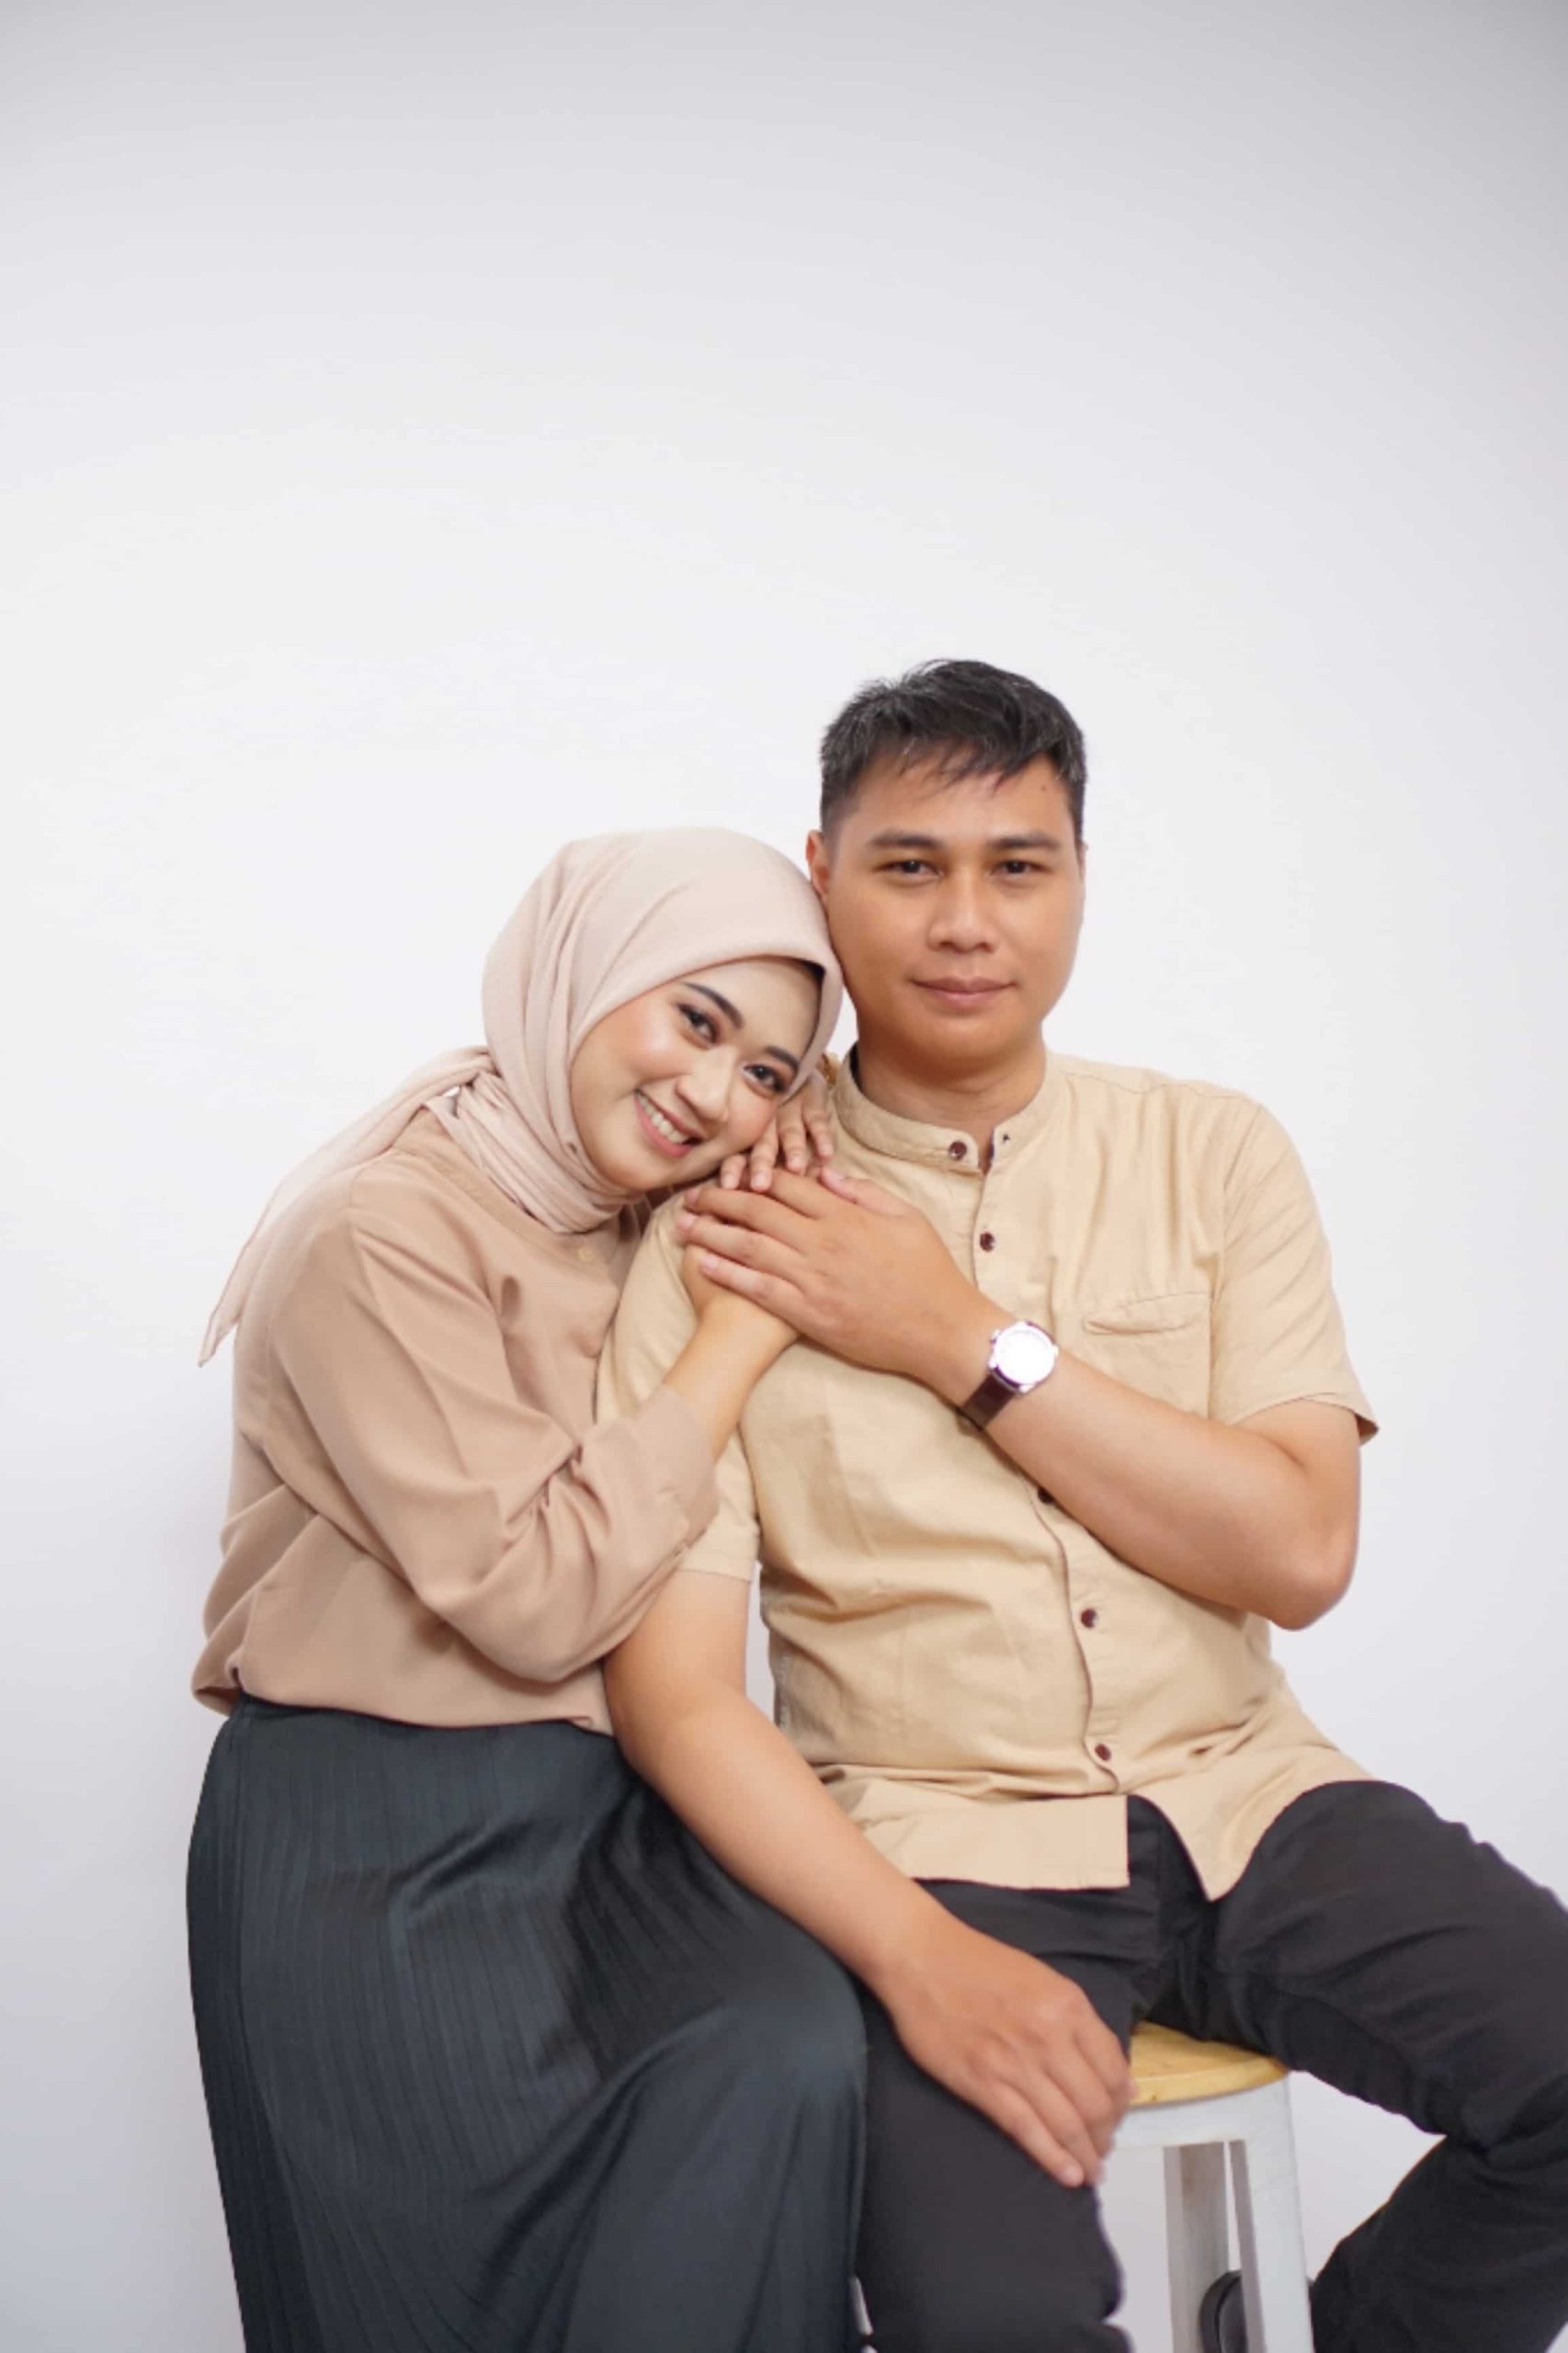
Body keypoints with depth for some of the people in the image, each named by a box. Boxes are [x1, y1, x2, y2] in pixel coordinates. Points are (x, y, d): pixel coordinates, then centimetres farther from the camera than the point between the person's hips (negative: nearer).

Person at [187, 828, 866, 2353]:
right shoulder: (388, 1231, -16)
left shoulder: (666, 1223, 9)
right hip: (376, 1846, -5)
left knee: (787, 2052, -22)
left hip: (599, 1811, 6)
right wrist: (738, 1330, -16)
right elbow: (538, 1602, -20)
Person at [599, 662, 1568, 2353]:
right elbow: (670, 1689, -8)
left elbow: (1298, 1552, -5)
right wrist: (918, 1957, -21)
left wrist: (963, 1339, -12)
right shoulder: (725, 1235, -5)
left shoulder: (1211, 1155, 3)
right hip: (941, 1842, -3)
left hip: (1246, 1795, 4)